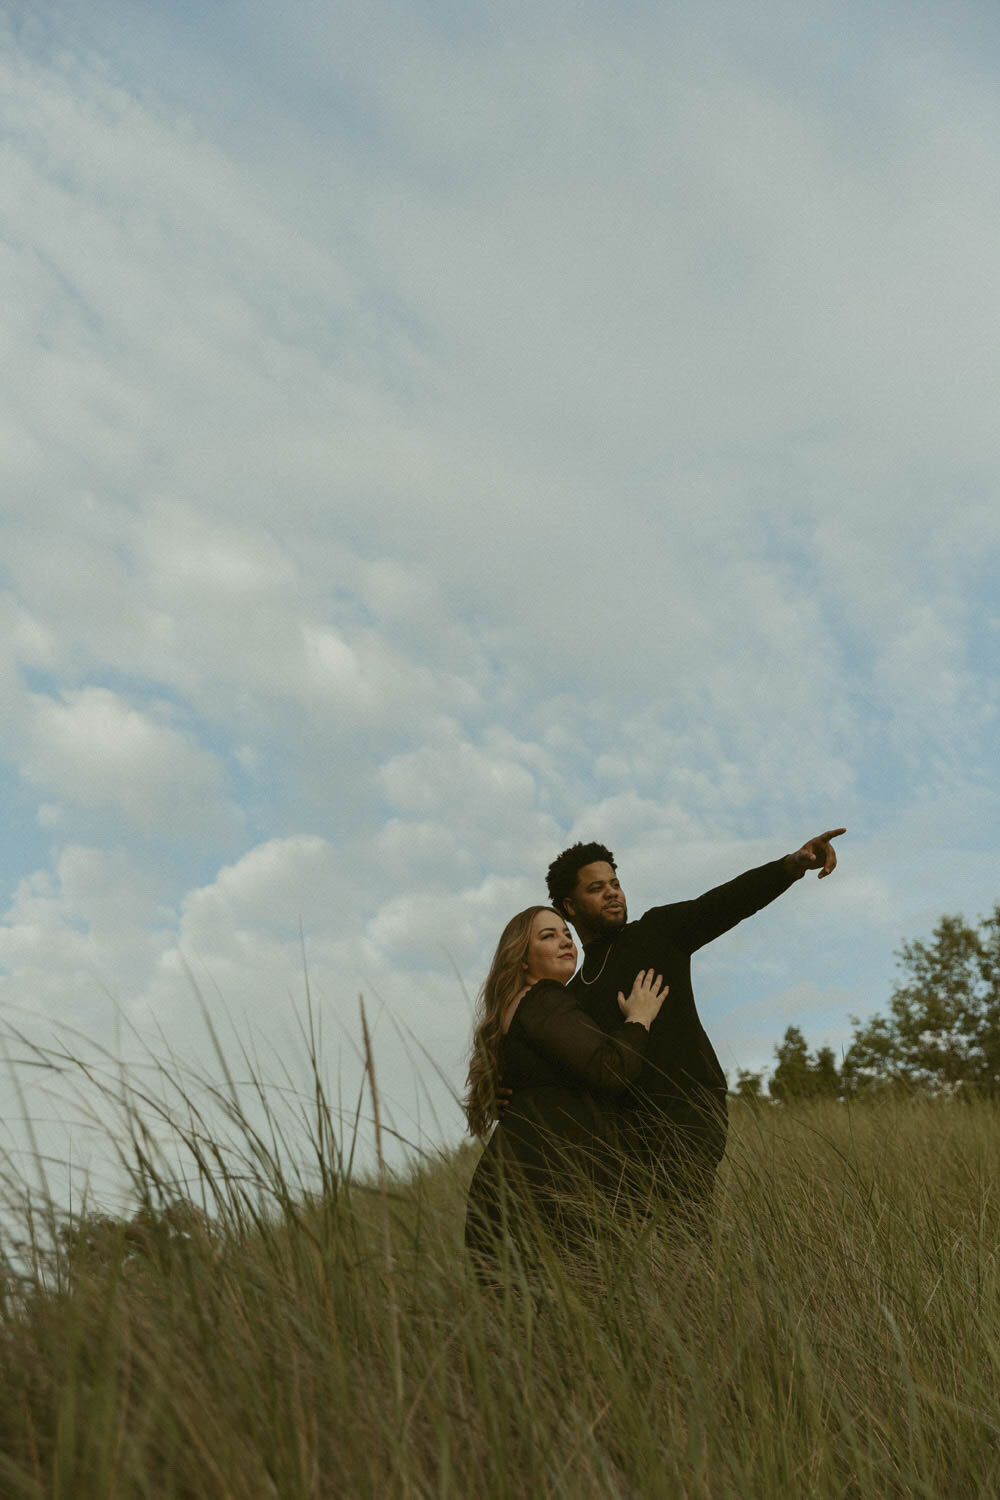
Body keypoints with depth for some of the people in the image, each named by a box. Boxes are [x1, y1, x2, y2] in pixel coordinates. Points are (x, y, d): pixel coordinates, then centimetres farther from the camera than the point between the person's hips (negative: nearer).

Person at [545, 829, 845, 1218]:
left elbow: (728, 901, -7)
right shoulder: (574, 995, 19)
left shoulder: (659, 931, 8)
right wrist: (513, 1090, -2)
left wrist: (794, 863, -22)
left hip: (688, 1109, -4)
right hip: (627, 1124, 5)